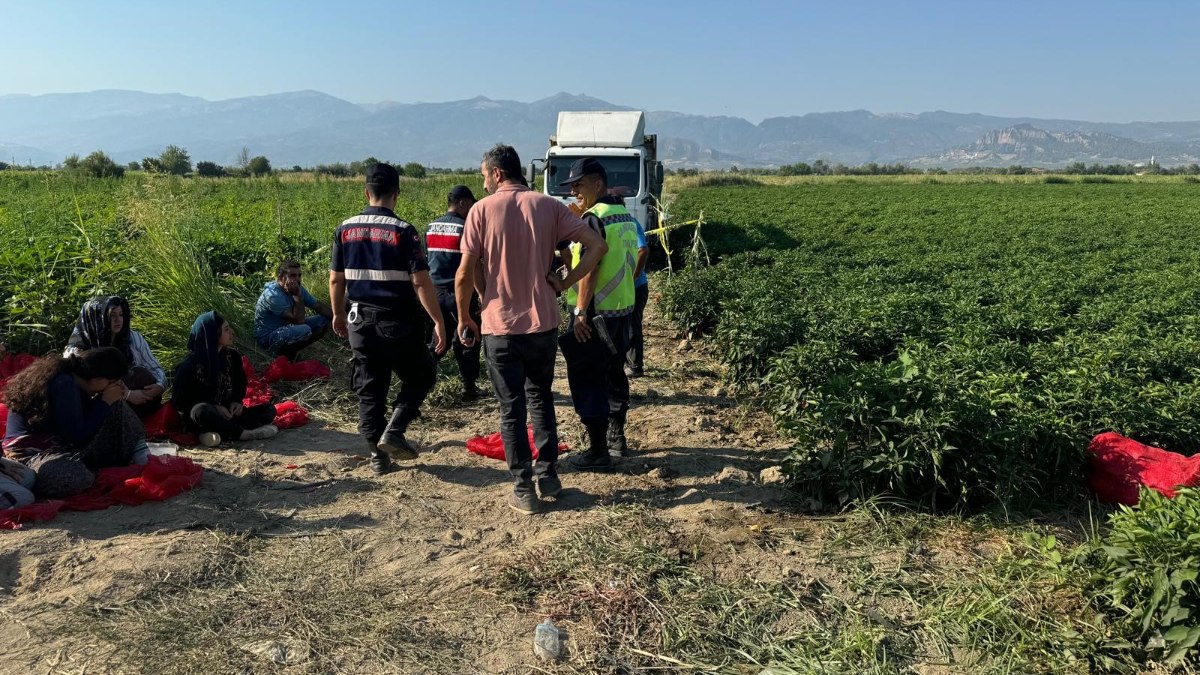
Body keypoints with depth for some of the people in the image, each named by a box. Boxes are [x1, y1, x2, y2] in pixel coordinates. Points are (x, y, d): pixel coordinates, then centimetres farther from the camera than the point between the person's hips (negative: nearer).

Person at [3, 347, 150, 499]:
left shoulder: (70, 376, 3)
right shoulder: (63, 384, -24)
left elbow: (86, 414, 15)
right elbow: (77, 437, -22)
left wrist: (111, 399, -1)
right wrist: (105, 402, -13)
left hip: (59, 442, 10)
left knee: (115, 406, 5)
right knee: (77, 477, -42)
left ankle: (138, 451, 0)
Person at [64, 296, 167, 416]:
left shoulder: (134, 338, 5)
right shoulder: (77, 352, -3)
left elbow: (156, 368, 6)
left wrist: (160, 386, -15)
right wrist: (126, 395, -23)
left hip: (147, 407, 3)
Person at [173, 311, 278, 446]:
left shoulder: (232, 356, 5)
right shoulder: (191, 363, -10)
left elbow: (240, 384, 19)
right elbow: (180, 401, -7)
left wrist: (236, 401, -3)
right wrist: (214, 407, -19)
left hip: (228, 414, 6)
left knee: (269, 409, -14)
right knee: (202, 411, -40)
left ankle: (218, 433, -29)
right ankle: (243, 433, -25)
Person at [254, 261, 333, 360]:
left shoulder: (297, 288, -2)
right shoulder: (273, 295, -26)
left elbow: (319, 306, 1)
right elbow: (298, 320, -31)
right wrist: (298, 295, -27)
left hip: (285, 327, 9)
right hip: (267, 337, -9)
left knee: (323, 320, 0)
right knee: (304, 330, -34)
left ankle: (292, 350, 4)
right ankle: (282, 355, -6)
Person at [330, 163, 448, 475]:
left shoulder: (345, 229, 3)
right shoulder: (403, 231, -12)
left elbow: (336, 279, 9)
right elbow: (421, 282, -16)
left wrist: (338, 314, 22)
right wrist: (438, 321, -11)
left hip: (360, 321, 5)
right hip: (398, 322, -4)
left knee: (370, 390, 12)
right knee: (421, 376, 16)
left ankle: (378, 456, 17)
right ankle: (393, 432, 1)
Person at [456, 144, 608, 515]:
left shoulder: (483, 209, -5)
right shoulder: (549, 206, 2)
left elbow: (464, 275, -8)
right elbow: (597, 245, -5)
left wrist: (464, 318, 6)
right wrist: (563, 283, 0)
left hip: (500, 326, -3)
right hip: (543, 322, 3)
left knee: (512, 409, 7)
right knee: (541, 399, 21)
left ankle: (524, 489, 12)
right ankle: (548, 475, 25)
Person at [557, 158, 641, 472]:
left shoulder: (594, 217, -15)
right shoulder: (626, 217, 12)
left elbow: (590, 267, -22)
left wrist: (581, 312, -21)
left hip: (596, 313, -9)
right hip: (624, 308, 9)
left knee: (587, 381, -2)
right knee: (613, 373, 20)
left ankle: (598, 452, 3)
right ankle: (616, 437, 33)